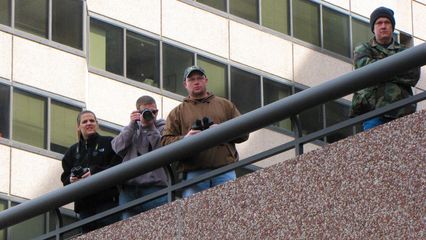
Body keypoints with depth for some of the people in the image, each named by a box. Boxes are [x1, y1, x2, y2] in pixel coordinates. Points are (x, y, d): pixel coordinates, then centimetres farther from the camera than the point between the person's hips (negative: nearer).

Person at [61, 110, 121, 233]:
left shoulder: (109, 143, 9)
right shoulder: (72, 151, 22)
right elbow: (65, 178, 18)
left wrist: (95, 172, -16)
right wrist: (71, 180, -6)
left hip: (107, 201, -4)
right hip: (84, 204, 4)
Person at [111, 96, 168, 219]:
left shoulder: (162, 128, 14)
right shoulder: (131, 129, 24)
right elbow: (117, 148, 6)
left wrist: (150, 127, -5)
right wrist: (132, 125, 1)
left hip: (154, 186, -3)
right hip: (129, 187, 3)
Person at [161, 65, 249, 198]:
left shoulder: (225, 105, 22)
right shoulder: (177, 112, 19)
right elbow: (166, 141, 9)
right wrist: (185, 139, -11)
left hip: (224, 171, 1)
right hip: (193, 174, -1)